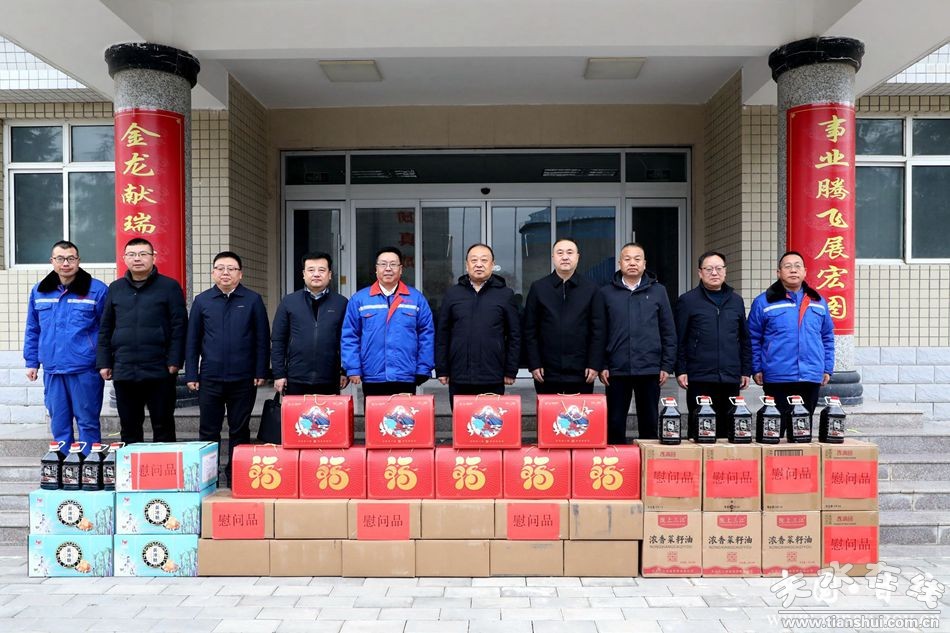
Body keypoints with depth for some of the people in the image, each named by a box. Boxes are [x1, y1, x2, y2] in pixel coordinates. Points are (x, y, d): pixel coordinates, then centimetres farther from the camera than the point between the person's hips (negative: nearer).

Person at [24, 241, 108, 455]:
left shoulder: (97, 290, -5)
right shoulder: (39, 291, 9)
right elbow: (32, 331, 15)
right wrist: (31, 362, 12)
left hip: (85, 370, -4)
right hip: (52, 369, 4)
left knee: (87, 422, 4)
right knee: (59, 423, 13)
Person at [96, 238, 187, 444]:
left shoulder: (169, 286, 1)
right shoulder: (115, 288, 13)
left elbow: (179, 325, -4)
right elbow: (105, 328, 14)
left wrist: (174, 361, -10)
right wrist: (103, 363, 7)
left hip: (160, 370, -3)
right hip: (123, 371, 4)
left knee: (163, 427, 4)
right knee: (129, 428, 11)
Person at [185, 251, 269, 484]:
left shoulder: (253, 300, 1)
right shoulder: (202, 301, 6)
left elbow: (263, 339, 2)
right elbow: (192, 340, 7)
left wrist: (260, 372, -3)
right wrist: (191, 374, 2)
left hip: (243, 378, -1)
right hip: (209, 378, 1)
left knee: (240, 431, 9)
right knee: (208, 431, 8)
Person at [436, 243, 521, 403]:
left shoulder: (505, 294, 4)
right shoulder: (452, 293, 8)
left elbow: (514, 335, 4)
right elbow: (443, 335, 8)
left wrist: (511, 371, 0)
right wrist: (441, 370, 4)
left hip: (493, 380, -1)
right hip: (459, 379, 1)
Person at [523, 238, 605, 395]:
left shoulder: (591, 288, 4)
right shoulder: (538, 288, 4)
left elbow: (598, 330, 2)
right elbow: (529, 330, 4)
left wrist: (595, 365, -4)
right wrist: (534, 364, -3)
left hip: (581, 373, 0)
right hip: (547, 372, 0)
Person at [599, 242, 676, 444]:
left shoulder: (658, 291, 6)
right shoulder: (606, 292, 4)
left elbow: (669, 332, 7)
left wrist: (667, 366, 1)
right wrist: (601, 366, -2)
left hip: (650, 369, 1)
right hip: (617, 370, 0)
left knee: (649, 424, 9)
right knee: (615, 424, 5)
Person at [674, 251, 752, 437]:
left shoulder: (736, 300, 14)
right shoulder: (687, 301, 2)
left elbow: (744, 338, 17)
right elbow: (678, 340, 0)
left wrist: (746, 371, 12)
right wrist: (680, 370, -5)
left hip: (731, 379, 4)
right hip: (700, 378, -3)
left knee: (727, 429, 8)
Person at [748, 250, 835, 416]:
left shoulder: (818, 302, 11)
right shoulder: (763, 302, 0)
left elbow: (827, 337, 17)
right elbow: (753, 339, 1)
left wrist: (828, 368, 11)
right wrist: (756, 369, -3)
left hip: (811, 378, 4)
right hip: (777, 379, -3)